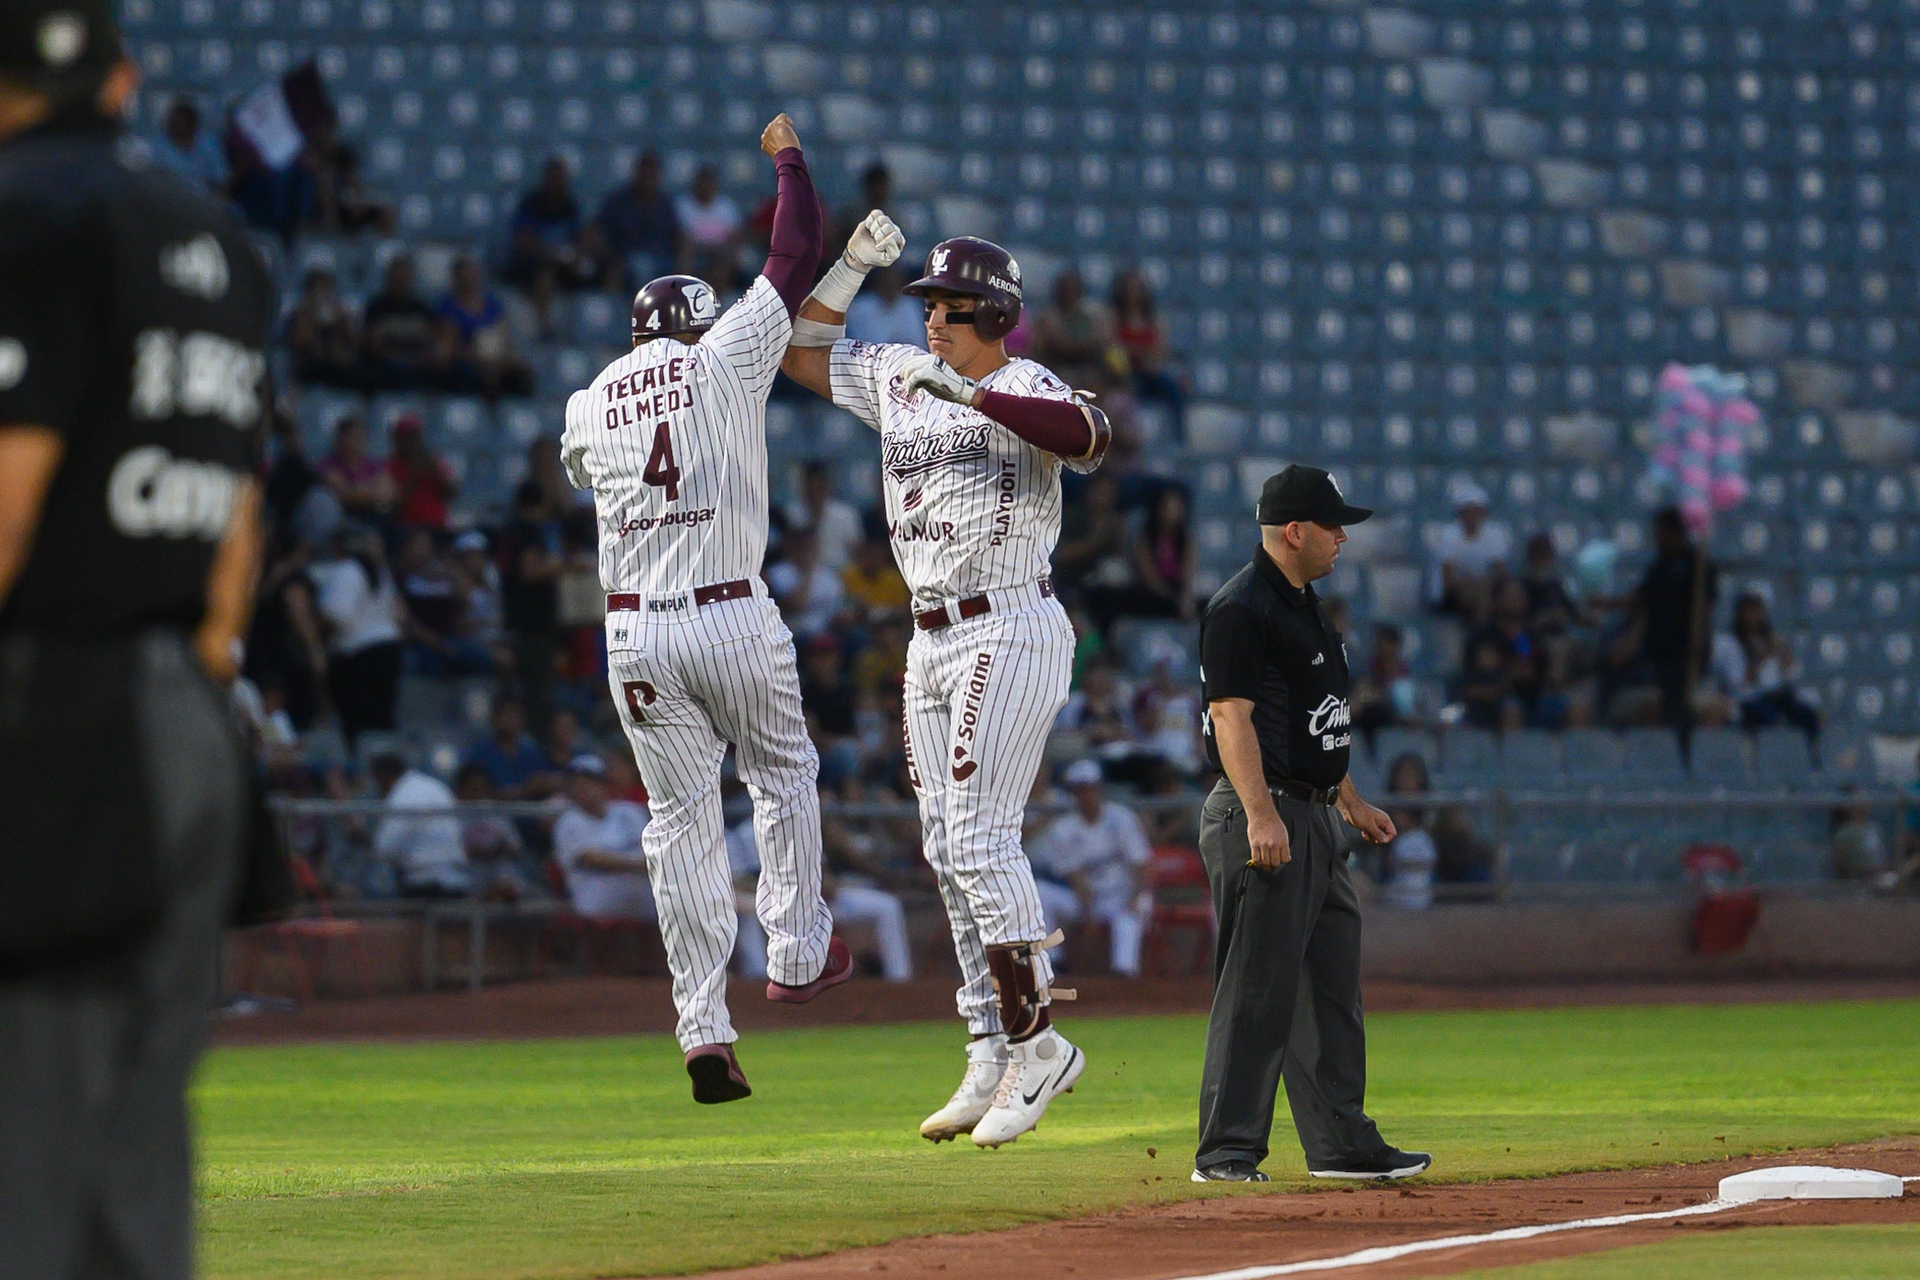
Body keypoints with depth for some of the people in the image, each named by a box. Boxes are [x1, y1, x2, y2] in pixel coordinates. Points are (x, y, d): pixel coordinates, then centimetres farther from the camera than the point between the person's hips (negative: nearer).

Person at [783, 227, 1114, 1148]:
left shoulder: (1025, 391, -11)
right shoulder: (901, 378, 11)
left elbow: (1091, 437, -32)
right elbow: (801, 351, 20)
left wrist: (967, 393, -37)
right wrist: (854, 264, 7)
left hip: (1009, 633, -8)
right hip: (932, 642, 8)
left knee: (978, 839, -14)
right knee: (951, 853, 6)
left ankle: (1036, 1043, -8)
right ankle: (993, 1062, 10)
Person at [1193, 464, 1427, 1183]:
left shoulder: (1305, 604, 18)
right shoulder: (1241, 609, -13)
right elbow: (1232, 717, -21)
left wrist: (1351, 803, 28)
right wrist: (1261, 816, -29)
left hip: (1317, 821, 10)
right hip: (1264, 816, -10)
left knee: (1333, 988, 12)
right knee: (1258, 990, -10)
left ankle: (1342, 1142, 18)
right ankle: (1226, 1151, -8)